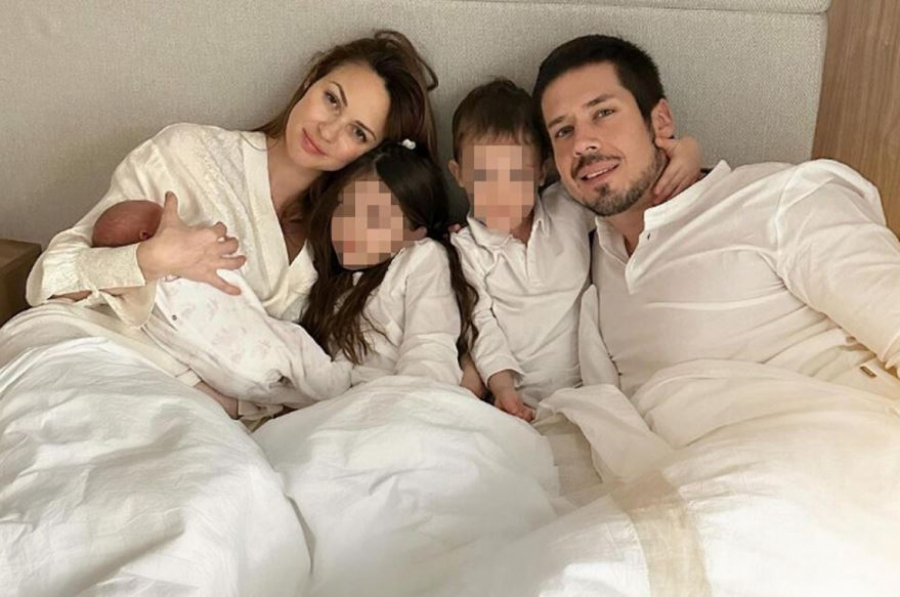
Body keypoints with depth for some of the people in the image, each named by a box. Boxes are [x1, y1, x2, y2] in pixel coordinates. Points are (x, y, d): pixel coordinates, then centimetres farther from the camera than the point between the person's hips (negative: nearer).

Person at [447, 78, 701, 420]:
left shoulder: (569, 211, 9)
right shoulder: (464, 250, 4)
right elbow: (483, 324, -2)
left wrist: (687, 151, -9)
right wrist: (501, 383, -18)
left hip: (593, 389, 2)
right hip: (524, 404, -1)